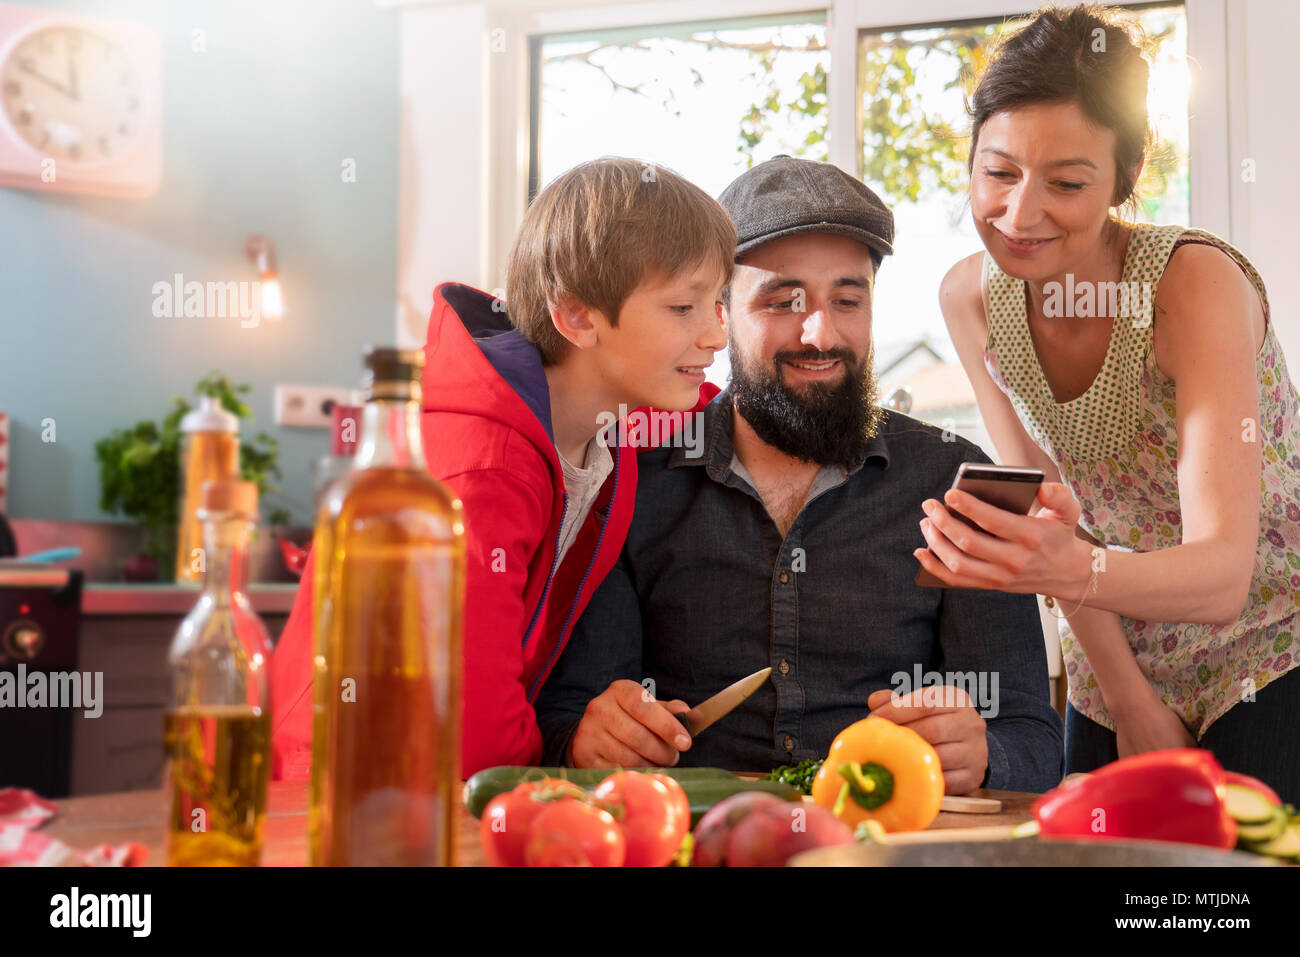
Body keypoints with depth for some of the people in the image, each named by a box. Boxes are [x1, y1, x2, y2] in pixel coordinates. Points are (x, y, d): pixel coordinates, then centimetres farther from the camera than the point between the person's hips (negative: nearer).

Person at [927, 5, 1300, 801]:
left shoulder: (1198, 282, -24)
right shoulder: (973, 296, -10)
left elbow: (1223, 576, -33)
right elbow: (1041, 510, -4)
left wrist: (1075, 569, -52)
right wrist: (1130, 701, -9)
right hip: (1118, 659, 4)